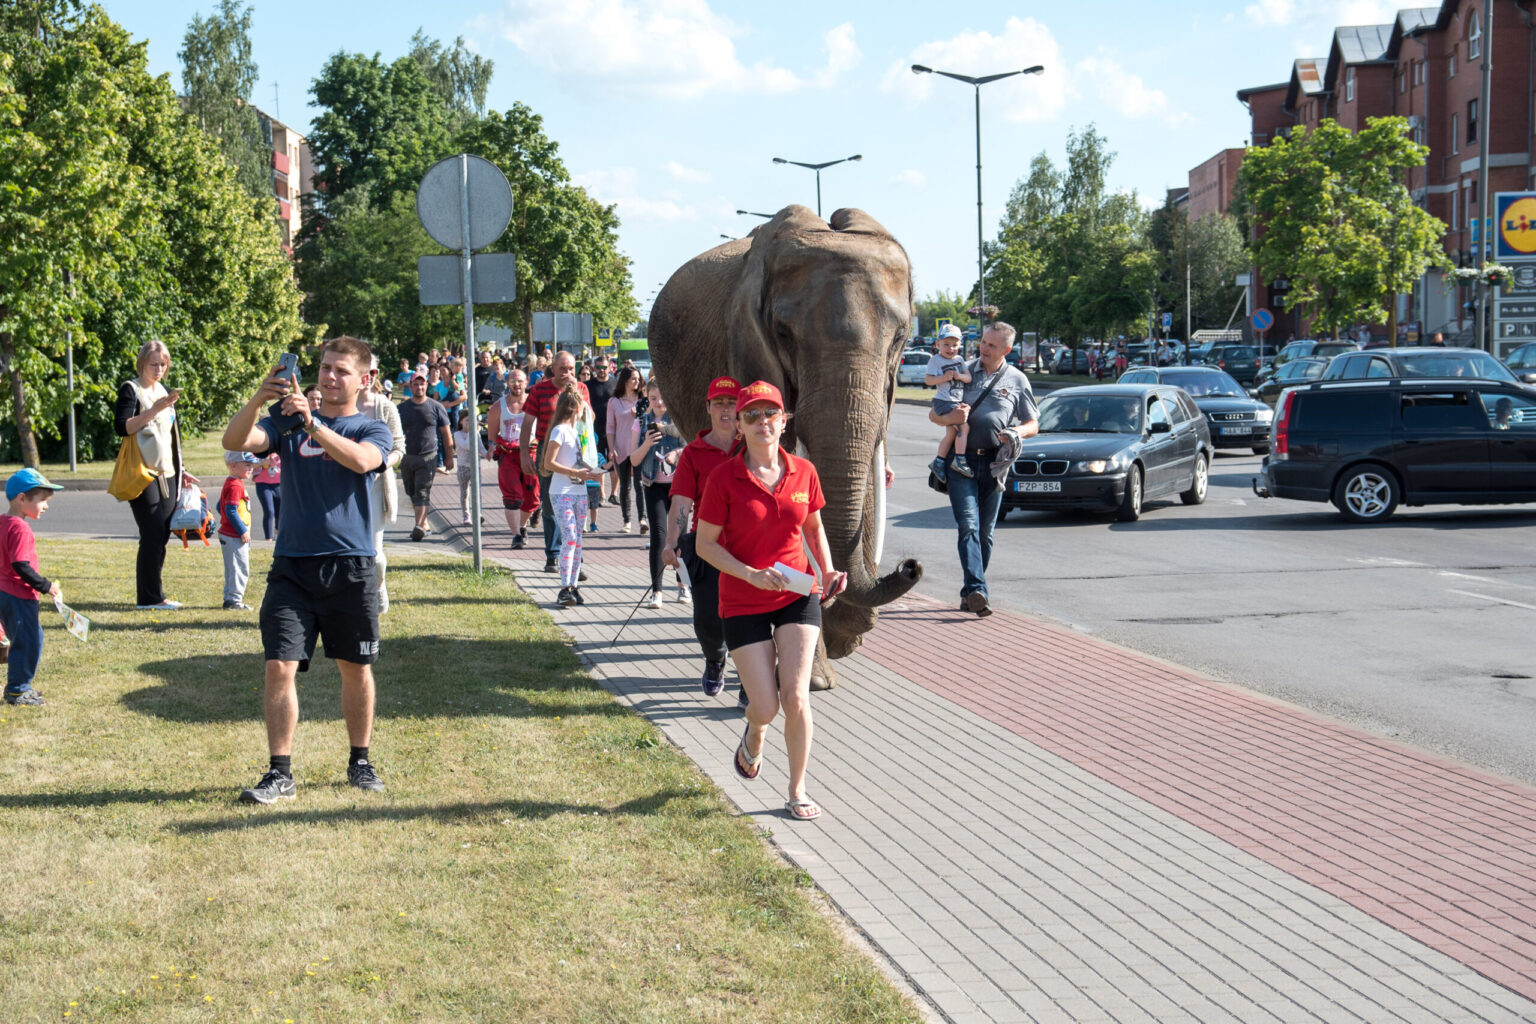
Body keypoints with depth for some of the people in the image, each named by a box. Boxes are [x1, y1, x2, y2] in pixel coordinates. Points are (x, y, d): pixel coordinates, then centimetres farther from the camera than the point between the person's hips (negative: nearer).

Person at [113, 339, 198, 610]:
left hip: (166, 475, 7)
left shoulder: (164, 392, 19)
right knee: (152, 535, -10)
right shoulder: (131, 390, -4)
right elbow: (121, 427, -17)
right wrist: (155, 409, -23)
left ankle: (154, 595, 11)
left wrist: (180, 471, 24)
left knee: (162, 536, 6)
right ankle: (150, 597, -6)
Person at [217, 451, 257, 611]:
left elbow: (220, 507, 22)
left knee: (233, 569, 15)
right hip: (234, 537, -11)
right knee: (240, 568, -6)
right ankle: (234, 600, -3)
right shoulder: (235, 486, -18)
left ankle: (230, 599, 21)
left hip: (228, 534, 11)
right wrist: (243, 531, -20)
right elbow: (231, 511, -24)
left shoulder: (230, 483, 14)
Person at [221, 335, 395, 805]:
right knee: (279, 667, -7)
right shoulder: (288, 422, 10)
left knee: (357, 669, 9)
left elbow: (360, 459, -19)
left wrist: (311, 422, -28)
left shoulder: (373, 430, 5)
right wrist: (257, 401, -23)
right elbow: (234, 442, -6)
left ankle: (360, 761, 25)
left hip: (350, 565, -1)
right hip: (292, 564, 1)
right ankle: (279, 773, 0)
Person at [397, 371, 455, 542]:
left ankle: (419, 526, -20)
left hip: (428, 457, -4)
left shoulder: (436, 407, 2)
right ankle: (425, 524, 24)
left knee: (422, 492, -13)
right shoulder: (402, 408, 8)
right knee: (412, 493, 10)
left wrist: (449, 457, 4)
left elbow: (446, 434, 6)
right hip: (407, 456, 4)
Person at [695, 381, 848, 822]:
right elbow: (705, 543, -7)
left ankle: (797, 792, 9)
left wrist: (828, 571, -1)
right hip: (744, 603, -2)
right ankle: (753, 737, 37)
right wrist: (752, 574, -20)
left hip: (798, 597, 2)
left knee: (795, 697, -9)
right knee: (765, 707, -3)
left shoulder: (803, 472, 0)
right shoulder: (724, 479, -10)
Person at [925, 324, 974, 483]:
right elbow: (928, 380, -12)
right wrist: (944, 377, -24)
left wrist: (960, 376, -15)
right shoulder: (935, 360, -7)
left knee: (951, 433, 12)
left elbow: (969, 378, 6)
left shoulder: (959, 360, 11)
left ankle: (939, 461, 22)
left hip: (957, 402, 7)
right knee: (963, 427, -18)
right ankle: (959, 461, -17)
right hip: (943, 402, -7)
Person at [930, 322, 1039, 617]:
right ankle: (977, 590, -28)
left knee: (986, 531, 4)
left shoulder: (1017, 380, 11)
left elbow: (1032, 424, 13)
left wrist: (1016, 432, -11)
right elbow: (933, 414, 14)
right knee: (968, 525, -16)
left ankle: (969, 594, 14)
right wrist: (948, 418, -11)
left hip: (994, 462, 1)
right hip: (961, 459, -1)